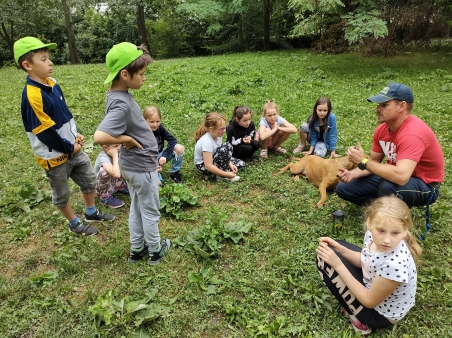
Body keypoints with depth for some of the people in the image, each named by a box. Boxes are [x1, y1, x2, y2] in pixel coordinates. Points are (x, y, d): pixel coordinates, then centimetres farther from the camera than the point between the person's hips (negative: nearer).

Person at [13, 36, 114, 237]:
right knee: (62, 194, 13)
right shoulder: (32, 95, -24)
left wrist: (76, 134, 3)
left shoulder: (51, 84, 2)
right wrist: (69, 148, -13)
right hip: (55, 156, -8)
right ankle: (75, 224, 33)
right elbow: (45, 132, -23)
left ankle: (91, 213, 40)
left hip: (73, 147, 8)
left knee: (89, 179, 20)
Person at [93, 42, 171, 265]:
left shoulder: (118, 94, 1)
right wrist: (127, 140, -25)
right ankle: (155, 250, 34)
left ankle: (137, 249, 39)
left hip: (133, 164, 9)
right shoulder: (121, 104, -28)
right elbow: (99, 137, -40)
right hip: (141, 166, -9)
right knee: (150, 211, 12)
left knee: (136, 208, 22)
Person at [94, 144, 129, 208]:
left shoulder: (116, 152, -13)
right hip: (101, 188, -6)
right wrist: (115, 156, -38)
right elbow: (116, 174, -47)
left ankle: (121, 188, 12)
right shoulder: (103, 157, -32)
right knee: (105, 170, -35)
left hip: (113, 182, 6)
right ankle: (105, 197, -11)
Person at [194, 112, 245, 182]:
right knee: (227, 147, -30)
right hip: (204, 166, -9)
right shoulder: (207, 142, -31)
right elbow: (208, 166, -32)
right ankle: (222, 176, -12)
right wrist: (227, 174, -28)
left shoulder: (217, 135, -7)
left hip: (214, 160, 9)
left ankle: (213, 175, -1)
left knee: (241, 164, 6)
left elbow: (221, 154, 6)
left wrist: (230, 164, -9)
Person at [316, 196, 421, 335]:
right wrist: (339, 249, -16)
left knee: (326, 262, -15)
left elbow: (369, 301, -24)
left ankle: (357, 316, 4)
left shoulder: (395, 264, -41)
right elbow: (363, 261, 3)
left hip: (381, 314, -7)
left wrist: (337, 265, -28)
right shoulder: (373, 235, -21)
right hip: (372, 283, 7)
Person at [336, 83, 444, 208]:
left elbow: (400, 176, -44)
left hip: (424, 186, -7)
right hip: (396, 177, 7)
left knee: (388, 186, -41)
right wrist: (352, 174, -17)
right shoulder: (382, 129, -7)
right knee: (343, 188, 1)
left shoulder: (413, 133, -32)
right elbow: (374, 162, 3)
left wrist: (363, 161, -34)